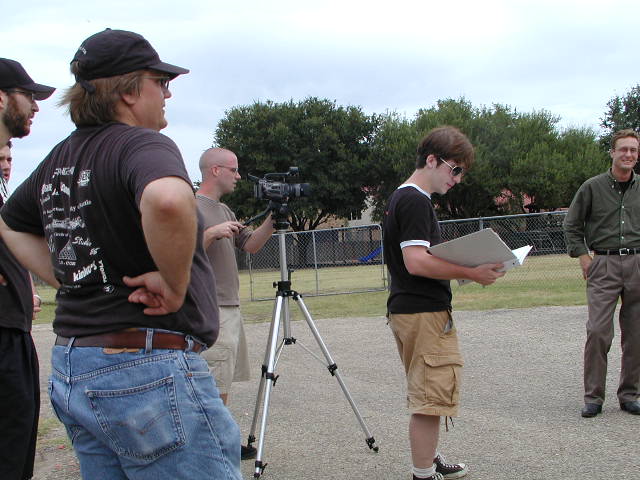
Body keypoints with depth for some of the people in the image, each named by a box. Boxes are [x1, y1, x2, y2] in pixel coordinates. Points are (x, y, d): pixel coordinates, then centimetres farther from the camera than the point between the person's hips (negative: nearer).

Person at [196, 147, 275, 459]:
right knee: (215, 387, -11)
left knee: (223, 385, 12)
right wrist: (212, 233, -23)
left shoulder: (224, 210, 19)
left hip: (231, 307, 9)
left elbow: (251, 245, 16)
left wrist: (271, 220, 3)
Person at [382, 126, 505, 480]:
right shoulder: (415, 201, -16)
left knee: (425, 395, 21)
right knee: (431, 398, -6)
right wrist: (470, 273, -24)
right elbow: (416, 262, -25)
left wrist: (463, 265, 13)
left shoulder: (401, 198, 17)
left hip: (407, 309, 11)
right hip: (425, 314, -11)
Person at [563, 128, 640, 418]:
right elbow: (571, 225, 9)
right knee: (598, 332, -8)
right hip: (604, 266, -2)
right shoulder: (593, 187, 2)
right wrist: (583, 257, 0)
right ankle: (593, 397, 1)